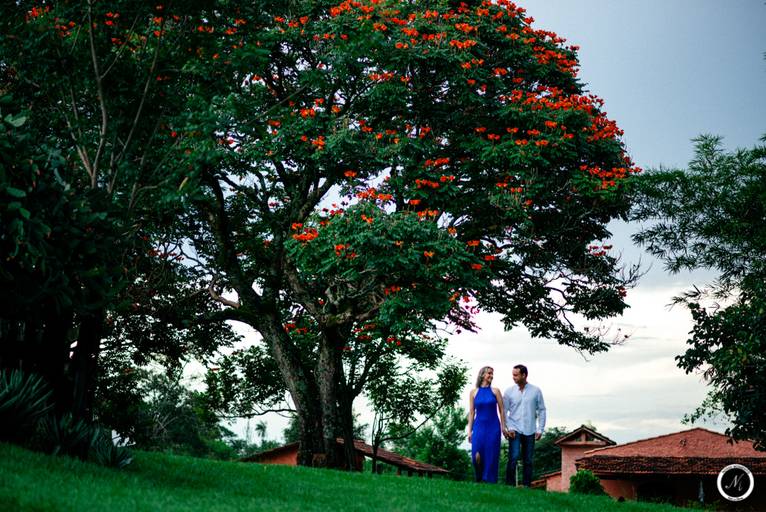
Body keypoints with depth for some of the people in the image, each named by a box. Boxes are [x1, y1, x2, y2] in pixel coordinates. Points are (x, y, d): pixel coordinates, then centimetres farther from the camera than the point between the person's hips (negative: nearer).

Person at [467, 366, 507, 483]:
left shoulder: (495, 391, 4)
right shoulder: (474, 392, 6)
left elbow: (502, 410, 6)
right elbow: (471, 412, 8)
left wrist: (503, 427, 0)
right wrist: (469, 430, 4)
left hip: (493, 426, 0)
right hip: (479, 426, 0)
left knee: (491, 456, -2)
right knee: (477, 455, -9)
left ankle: (489, 480, 7)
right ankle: (479, 479, 11)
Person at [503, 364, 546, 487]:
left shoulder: (536, 391, 3)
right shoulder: (509, 391, 2)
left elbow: (541, 410, 7)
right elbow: (504, 411, 4)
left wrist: (540, 429, 2)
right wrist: (509, 428, -7)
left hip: (530, 431, 1)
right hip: (515, 430, -1)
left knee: (528, 460, 5)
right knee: (513, 457, -13)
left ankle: (526, 486, 13)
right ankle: (510, 484, -9)